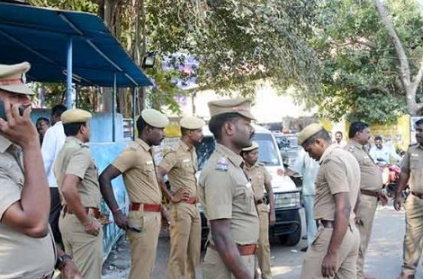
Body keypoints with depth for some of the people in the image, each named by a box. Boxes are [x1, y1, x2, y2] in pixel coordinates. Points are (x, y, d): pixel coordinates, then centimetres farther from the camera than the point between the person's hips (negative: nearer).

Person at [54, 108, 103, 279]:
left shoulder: (64, 151, 14)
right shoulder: (80, 151, -16)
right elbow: (68, 189, -30)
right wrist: (87, 221, -22)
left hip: (67, 216, 10)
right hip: (80, 219, -10)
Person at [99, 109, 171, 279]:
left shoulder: (148, 152, 12)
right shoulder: (134, 151, -15)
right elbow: (104, 178, -21)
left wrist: (160, 207, 17)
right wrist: (116, 212, -22)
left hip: (153, 216, 9)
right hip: (142, 217, -9)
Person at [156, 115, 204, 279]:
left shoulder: (193, 152, 12)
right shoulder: (176, 153, -14)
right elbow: (157, 176, -24)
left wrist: (196, 194, 12)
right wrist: (171, 197, -16)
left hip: (194, 207, 8)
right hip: (181, 207, -8)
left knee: (194, 252, 13)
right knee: (179, 252, -4)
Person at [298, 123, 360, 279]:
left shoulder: (332, 160, -16)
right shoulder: (347, 156, 15)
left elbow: (343, 208, -23)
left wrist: (332, 252, -25)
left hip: (332, 233, -10)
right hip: (350, 232, 10)